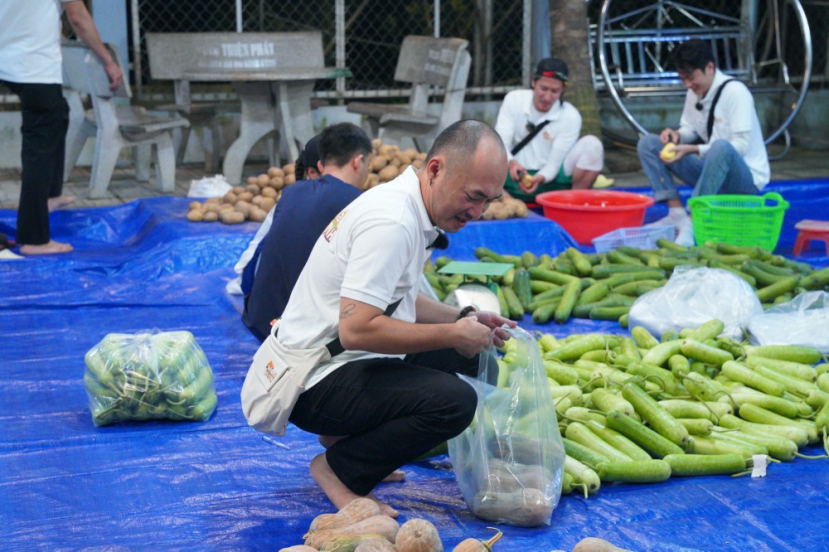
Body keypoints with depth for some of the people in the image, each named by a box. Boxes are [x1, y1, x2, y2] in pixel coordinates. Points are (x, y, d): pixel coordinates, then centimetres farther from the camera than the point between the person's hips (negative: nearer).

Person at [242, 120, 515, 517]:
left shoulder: (408, 207, 10)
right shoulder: (392, 222, -22)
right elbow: (356, 329, -28)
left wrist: (465, 319, 7)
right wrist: (453, 334, -18)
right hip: (312, 384, -10)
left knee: (467, 354, 12)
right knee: (454, 401, -25)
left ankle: (347, 439, 12)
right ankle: (338, 469, -5)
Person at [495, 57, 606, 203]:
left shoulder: (570, 116, -9)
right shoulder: (514, 99, -5)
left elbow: (554, 162, -13)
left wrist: (540, 178, -36)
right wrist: (511, 163, -35)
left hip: (549, 179, 0)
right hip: (514, 179, 1)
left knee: (592, 144, -24)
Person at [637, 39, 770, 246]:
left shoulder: (735, 92, -17)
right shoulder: (694, 92, 4)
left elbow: (741, 146, -23)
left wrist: (692, 150, -29)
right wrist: (677, 135, -9)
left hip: (745, 179, -7)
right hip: (710, 170, 7)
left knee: (721, 147, -42)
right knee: (647, 143, -3)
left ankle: (692, 223, -38)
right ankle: (676, 212, -16)